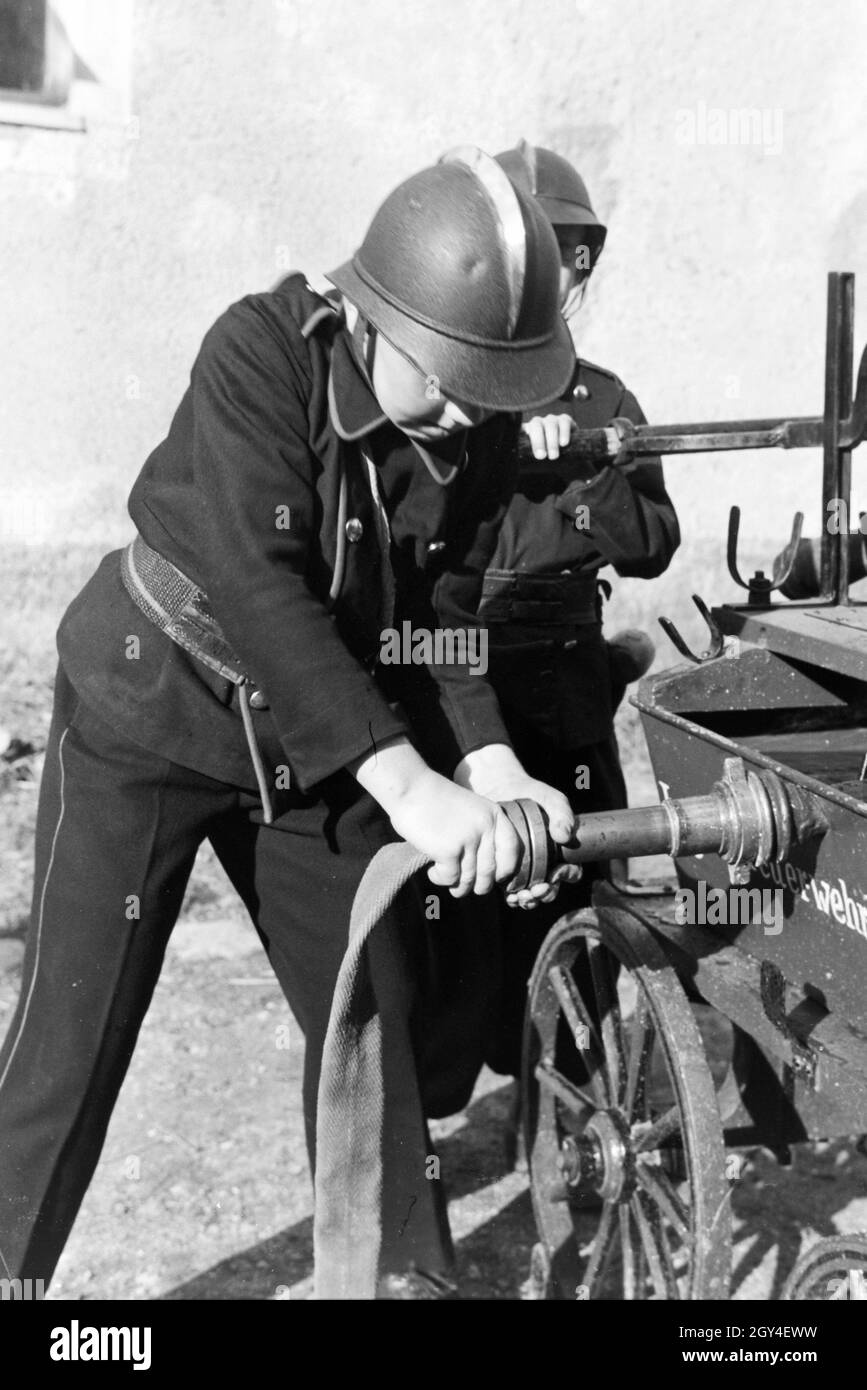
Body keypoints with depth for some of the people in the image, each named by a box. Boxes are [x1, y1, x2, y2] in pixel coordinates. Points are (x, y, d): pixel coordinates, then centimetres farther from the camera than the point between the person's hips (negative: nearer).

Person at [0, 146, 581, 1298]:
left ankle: (406, 1268, 29)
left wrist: (493, 770, -23)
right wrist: (407, 781, -39)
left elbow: (442, 622, -6)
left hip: (318, 746, 5)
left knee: (376, 1019, 10)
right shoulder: (262, 353, -25)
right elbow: (261, 585, -34)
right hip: (148, 719, -5)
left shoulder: (484, 438, -9)